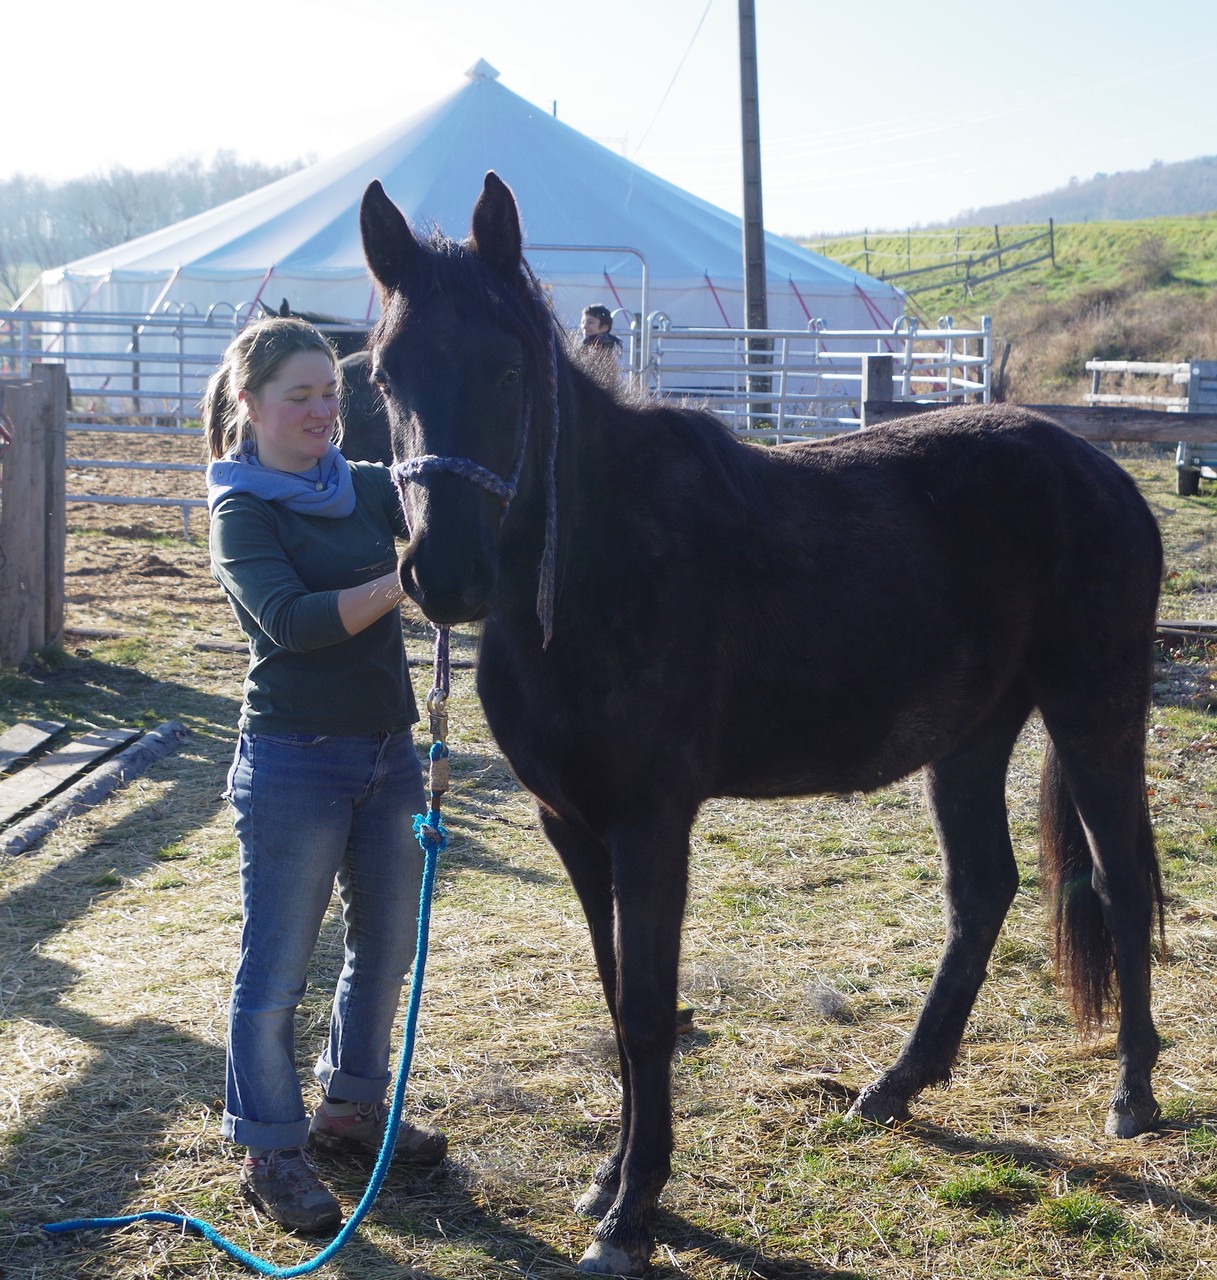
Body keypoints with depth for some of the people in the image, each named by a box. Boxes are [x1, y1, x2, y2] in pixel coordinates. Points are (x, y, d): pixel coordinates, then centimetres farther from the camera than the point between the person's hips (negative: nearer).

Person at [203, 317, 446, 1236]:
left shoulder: (370, 489, 8)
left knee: (387, 945, 17)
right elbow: (292, 619, -23)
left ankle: (354, 1108, 35)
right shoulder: (243, 513, -9)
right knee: (277, 968, 3)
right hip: (294, 762, -6)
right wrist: (405, 581, -29)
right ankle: (271, 1152, 16)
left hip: (388, 753, 7)